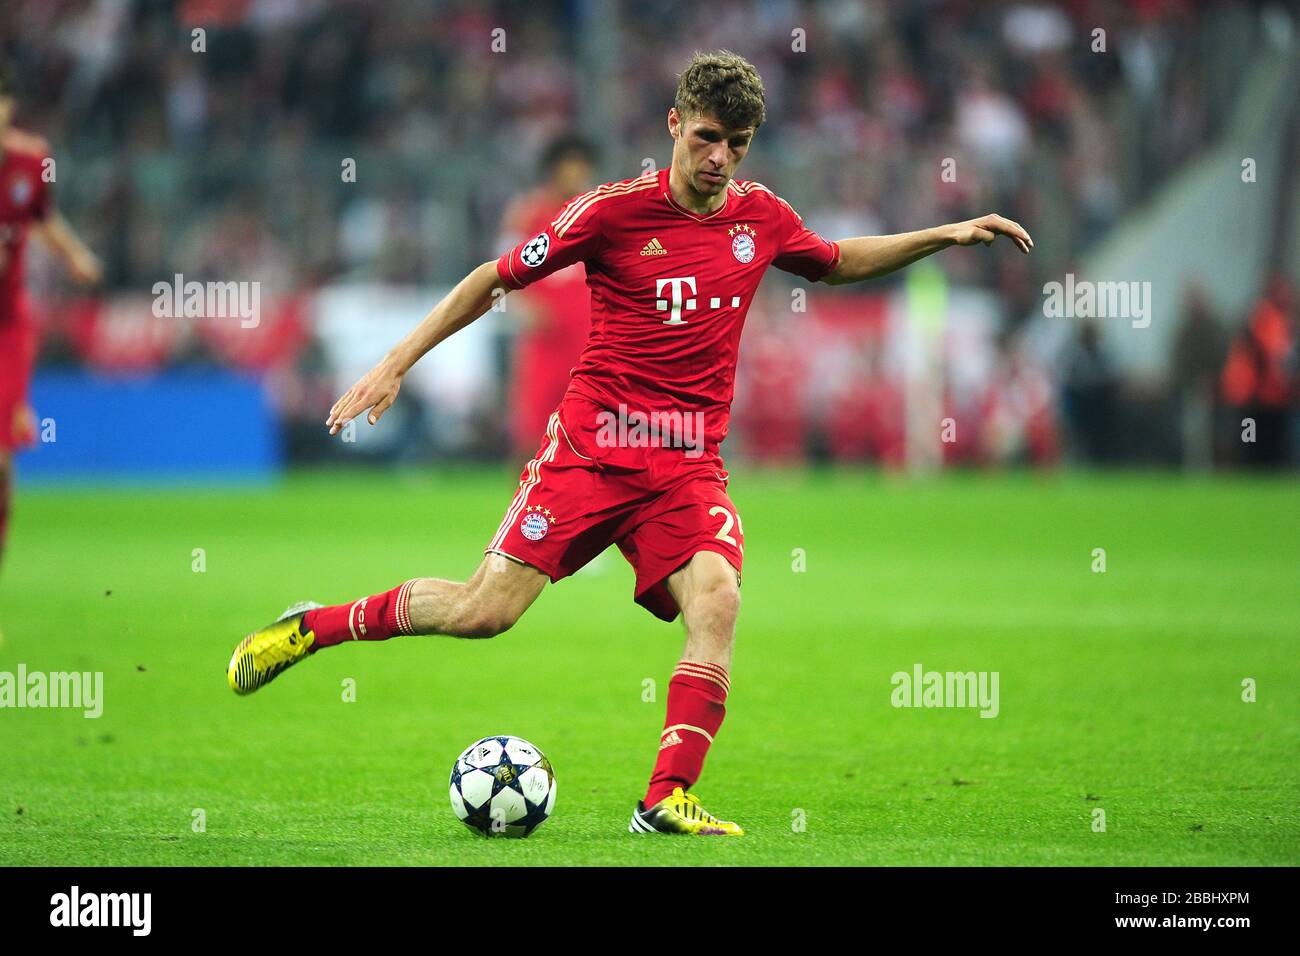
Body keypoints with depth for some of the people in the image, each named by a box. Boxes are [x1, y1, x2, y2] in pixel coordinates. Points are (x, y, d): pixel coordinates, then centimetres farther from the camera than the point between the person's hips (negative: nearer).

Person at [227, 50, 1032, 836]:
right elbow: (496, 279, 2)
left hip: (691, 464, 3)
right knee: (484, 611, -10)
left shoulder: (761, 217, 7)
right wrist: (396, 365, -2)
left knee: (716, 600, -24)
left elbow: (837, 264, 30)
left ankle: (669, 798, -24)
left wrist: (943, 236, 20)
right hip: (593, 441, -3)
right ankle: (312, 627, 12)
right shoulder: (614, 210, -7)